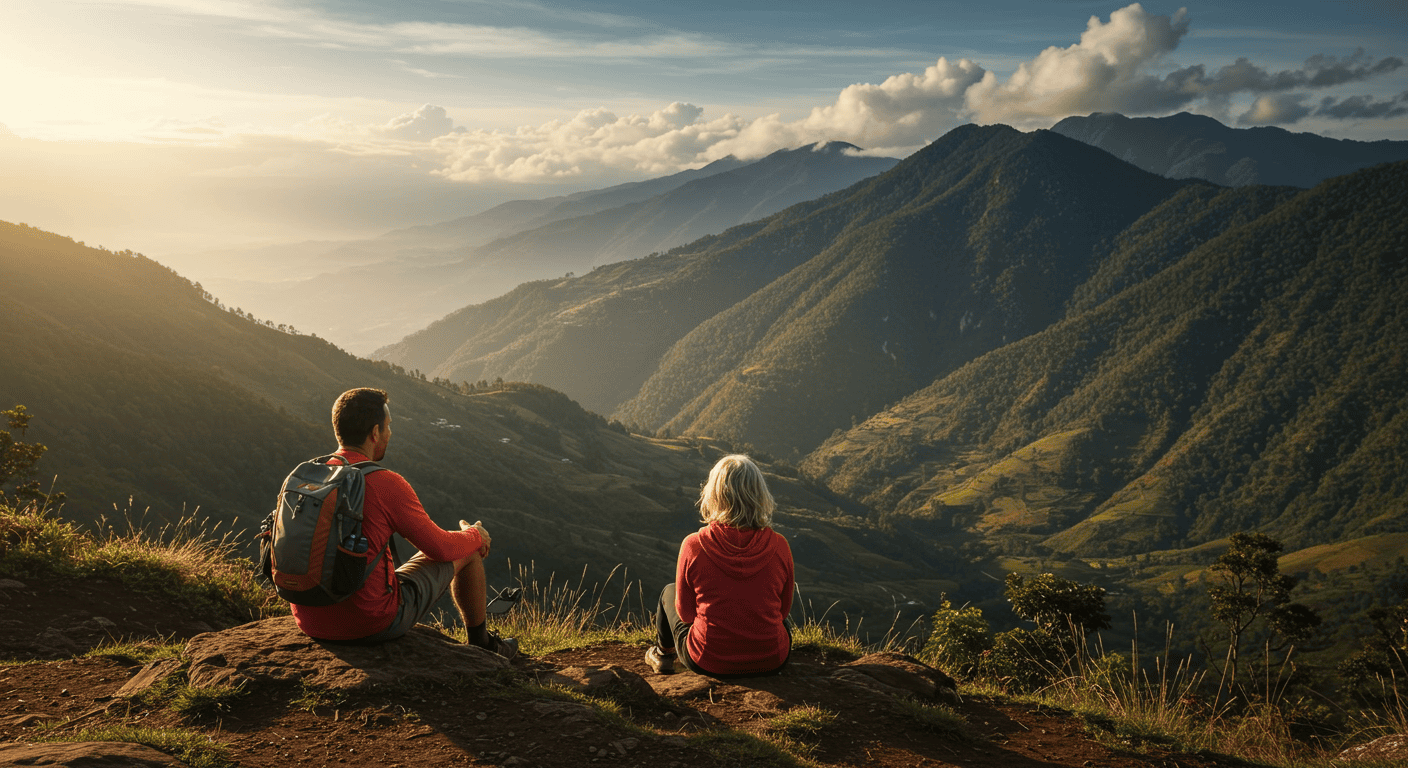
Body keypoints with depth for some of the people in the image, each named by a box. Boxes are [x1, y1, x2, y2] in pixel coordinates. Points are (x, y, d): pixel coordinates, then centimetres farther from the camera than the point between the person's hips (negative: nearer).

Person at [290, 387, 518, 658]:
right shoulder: (387, 484, -19)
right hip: (372, 622, -7)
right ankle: (481, 644, 34)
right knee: (468, 552, 13)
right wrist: (475, 536, 14)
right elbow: (440, 547, -9)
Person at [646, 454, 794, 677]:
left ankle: (662, 654, 56)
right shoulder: (779, 546, -14)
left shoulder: (694, 546, -18)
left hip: (708, 663, -1)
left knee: (669, 592, 29)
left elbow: (685, 612, -4)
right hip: (771, 661, 1)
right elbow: (783, 608, 2)